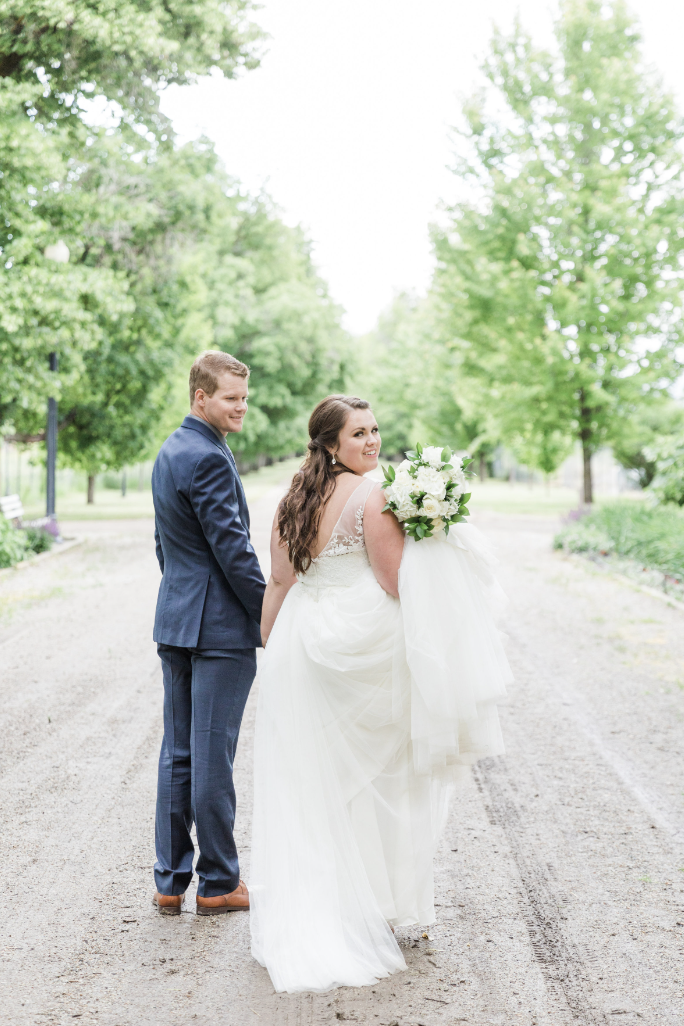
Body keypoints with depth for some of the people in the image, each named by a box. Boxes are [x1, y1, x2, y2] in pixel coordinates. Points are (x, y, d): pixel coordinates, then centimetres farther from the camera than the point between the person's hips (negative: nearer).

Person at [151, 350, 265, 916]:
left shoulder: (170, 451, 14)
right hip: (221, 625, -9)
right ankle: (218, 883, 10)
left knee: (178, 753, 12)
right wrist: (271, 615, -11)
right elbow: (232, 547, -19)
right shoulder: (209, 458, -17)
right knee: (213, 755, -1)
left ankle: (170, 880, 18)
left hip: (176, 620, 9)